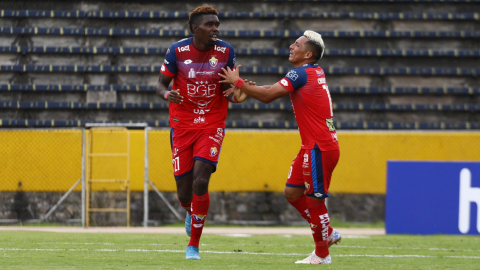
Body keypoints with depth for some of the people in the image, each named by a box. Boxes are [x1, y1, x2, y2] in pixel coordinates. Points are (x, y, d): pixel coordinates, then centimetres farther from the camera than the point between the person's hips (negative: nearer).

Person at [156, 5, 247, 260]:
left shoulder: (225, 51, -4)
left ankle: (194, 245, -2)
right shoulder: (178, 50, -8)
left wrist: (236, 94, -17)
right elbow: (161, 83, 0)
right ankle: (191, 212, 41)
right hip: (182, 126, 0)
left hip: (212, 126, 0)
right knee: (184, 193, 0)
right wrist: (167, 94, -23)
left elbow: (228, 88, 6)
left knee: (200, 182, -17)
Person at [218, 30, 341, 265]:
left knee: (314, 201, -2)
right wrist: (245, 88, 8)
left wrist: (238, 82, -5)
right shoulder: (316, 72, 14)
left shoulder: (301, 73, -14)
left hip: (319, 148, -10)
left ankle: (322, 254, 9)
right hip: (312, 146, 10)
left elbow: (267, 95, -17)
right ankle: (328, 234, 22)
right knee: (292, 193, 13)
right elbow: (275, 89, 19)